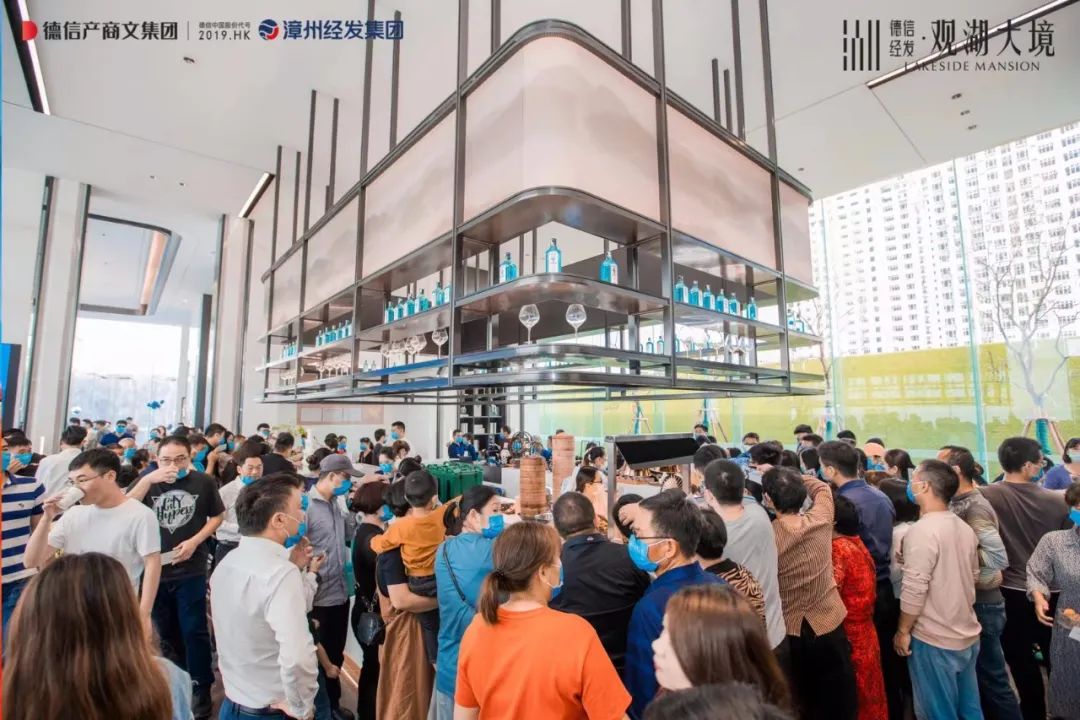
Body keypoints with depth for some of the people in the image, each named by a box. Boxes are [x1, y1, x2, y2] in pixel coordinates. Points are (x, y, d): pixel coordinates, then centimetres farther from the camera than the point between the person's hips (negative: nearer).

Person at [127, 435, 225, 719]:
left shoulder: (203, 482, -7)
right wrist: (147, 480, -25)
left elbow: (218, 516, 2)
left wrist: (195, 541, -11)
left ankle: (202, 690, 18)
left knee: (193, 631, 3)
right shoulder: (148, 481, -1)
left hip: (191, 570, -3)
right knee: (167, 632, 18)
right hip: (155, 568, 3)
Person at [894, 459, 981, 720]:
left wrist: (903, 631, -12)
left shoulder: (923, 530, -23)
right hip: (967, 634, 8)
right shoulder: (964, 528, 4)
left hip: (934, 640, -8)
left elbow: (913, 590, -23)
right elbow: (973, 576, 16)